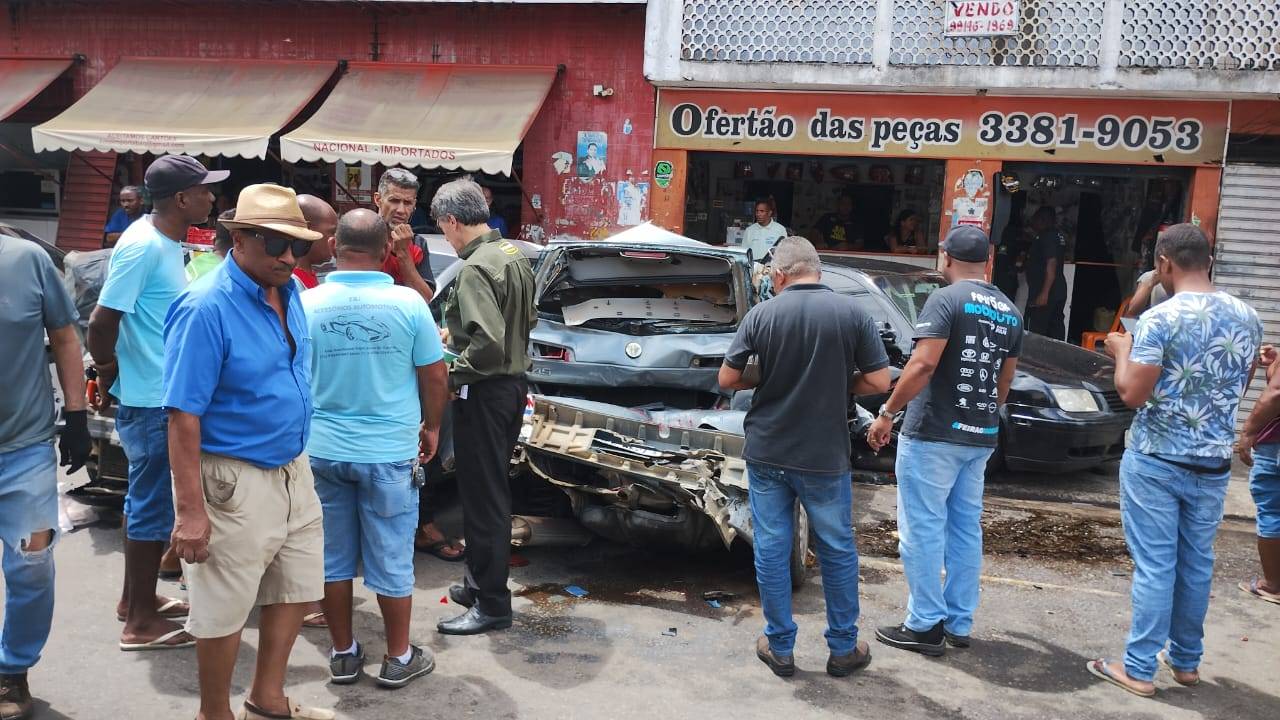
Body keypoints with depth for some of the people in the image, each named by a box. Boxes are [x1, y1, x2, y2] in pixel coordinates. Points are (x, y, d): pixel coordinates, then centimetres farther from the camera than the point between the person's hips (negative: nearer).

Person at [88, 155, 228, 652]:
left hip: (164, 395, 9)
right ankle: (140, 622, 10)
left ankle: (136, 598, 33)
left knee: (147, 500, 19)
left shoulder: (166, 243, 9)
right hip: (151, 399, -9)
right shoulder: (143, 246, -20)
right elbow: (101, 322, -22)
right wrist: (109, 373, -8)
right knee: (154, 506, -1)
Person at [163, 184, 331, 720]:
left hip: (292, 469, 8)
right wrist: (190, 510, -23)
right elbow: (183, 415, -21)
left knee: (296, 589, 19)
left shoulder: (289, 291, 4)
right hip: (234, 483, -8)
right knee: (225, 610, 6)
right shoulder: (206, 308, -20)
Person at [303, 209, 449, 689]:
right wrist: (431, 428, 13)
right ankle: (398, 659, 21)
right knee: (391, 559, 9)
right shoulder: (407, 303, -11)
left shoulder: (307, 304, -6)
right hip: (389, 452, -2)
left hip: (323, 450, 2)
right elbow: (435, 377, -4)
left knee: (332, 556, 15)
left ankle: (343, 654, 27)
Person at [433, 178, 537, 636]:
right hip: (513, 383, 10)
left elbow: (488, 342, -30)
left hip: (484, 391, -10)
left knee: (483, 496, 0)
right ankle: (480, 583, 32)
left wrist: (452, 373, -15)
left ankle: (492, 604, 9)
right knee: (493, 491, 18)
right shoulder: (514, 255, 9)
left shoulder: (475, 268, -20)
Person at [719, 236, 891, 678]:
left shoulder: (761, 315, -6)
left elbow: (727, 380, -2)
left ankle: (780, 648, 20)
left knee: (771, 551, 11)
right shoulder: (852, 314, -7)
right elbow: (879, 382, -7)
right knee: (837, 551, 15)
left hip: (767, 455, 1)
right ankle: (844, 649, 25)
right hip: (824, 459, 0)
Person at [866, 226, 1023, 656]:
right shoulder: (1010, 312, 12)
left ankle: (925, 626, 5)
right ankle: (959, 624, 21)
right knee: (965, 529, 13)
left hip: (932, 434, -7)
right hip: (980, 438, 8)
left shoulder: (946, 300, -11)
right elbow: (1004, 381, 17)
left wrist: (887, 413, -15)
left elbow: (923, 365, -21)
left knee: (923, 529, 0)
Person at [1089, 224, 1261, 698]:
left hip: (1156, 462, -5)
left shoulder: (1161, 318, -16)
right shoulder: (1248, 319, 4)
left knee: (1154, 565, 0)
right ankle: (1185, 660, 29)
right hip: (1213, 465, 5)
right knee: (1196, 564, 16)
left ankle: (1139, 669, 6)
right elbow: (1236, 388, 17)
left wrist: (1122, 350, 0)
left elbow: (1132, 395, -16)